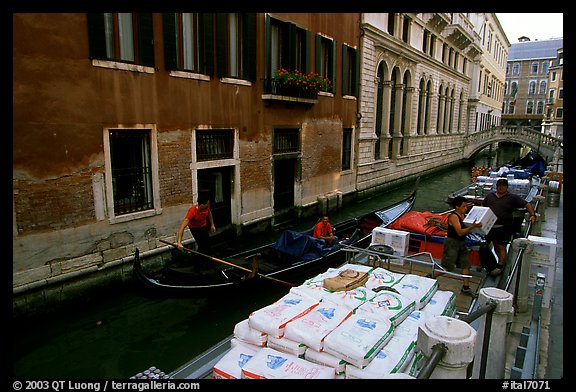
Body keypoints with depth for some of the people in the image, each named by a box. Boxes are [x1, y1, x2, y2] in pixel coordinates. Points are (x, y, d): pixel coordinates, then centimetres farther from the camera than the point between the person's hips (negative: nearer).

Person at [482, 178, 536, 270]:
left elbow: (527, 205, -1)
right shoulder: (490, 195, 8)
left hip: (505, 228, -4)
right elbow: (483, 207, 16)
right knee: (495, 245, 15)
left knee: (502, 247, -2)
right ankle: (501, 261, 32)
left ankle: (500, 266, 5)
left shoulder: (513, 197, -2)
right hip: (491, 226, 4)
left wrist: (532, 215, -14)